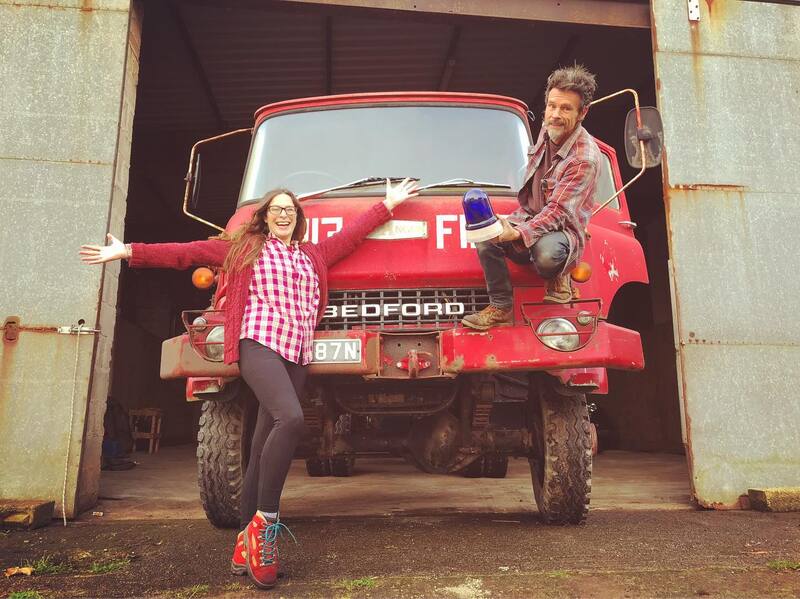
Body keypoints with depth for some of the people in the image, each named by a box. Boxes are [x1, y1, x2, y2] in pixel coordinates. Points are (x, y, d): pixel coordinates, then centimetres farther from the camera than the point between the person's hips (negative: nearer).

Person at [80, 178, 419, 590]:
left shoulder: (313, 255, 23)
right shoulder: (244, 247, 13)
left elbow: (353, 232, 29)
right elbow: (189, 252, 10)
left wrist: (388, 205, 31)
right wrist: (130, 252, 6)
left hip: (296, 357, 5)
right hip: (260, 344, -5)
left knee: (263, 449, 4)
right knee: (290, 419, -30)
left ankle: (247, 544, 10)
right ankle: (264, 520, -17)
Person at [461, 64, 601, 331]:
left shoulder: (586, 158, -21)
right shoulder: (547, 130, 2)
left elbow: (557, 211, -26)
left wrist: (519, 234, -37)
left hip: (563, 228, -6)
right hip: (529, 217, 6)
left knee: (545, 253, -40)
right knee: (486, 238, -22)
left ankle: (559, 275, -1)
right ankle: (500, 308, -11)